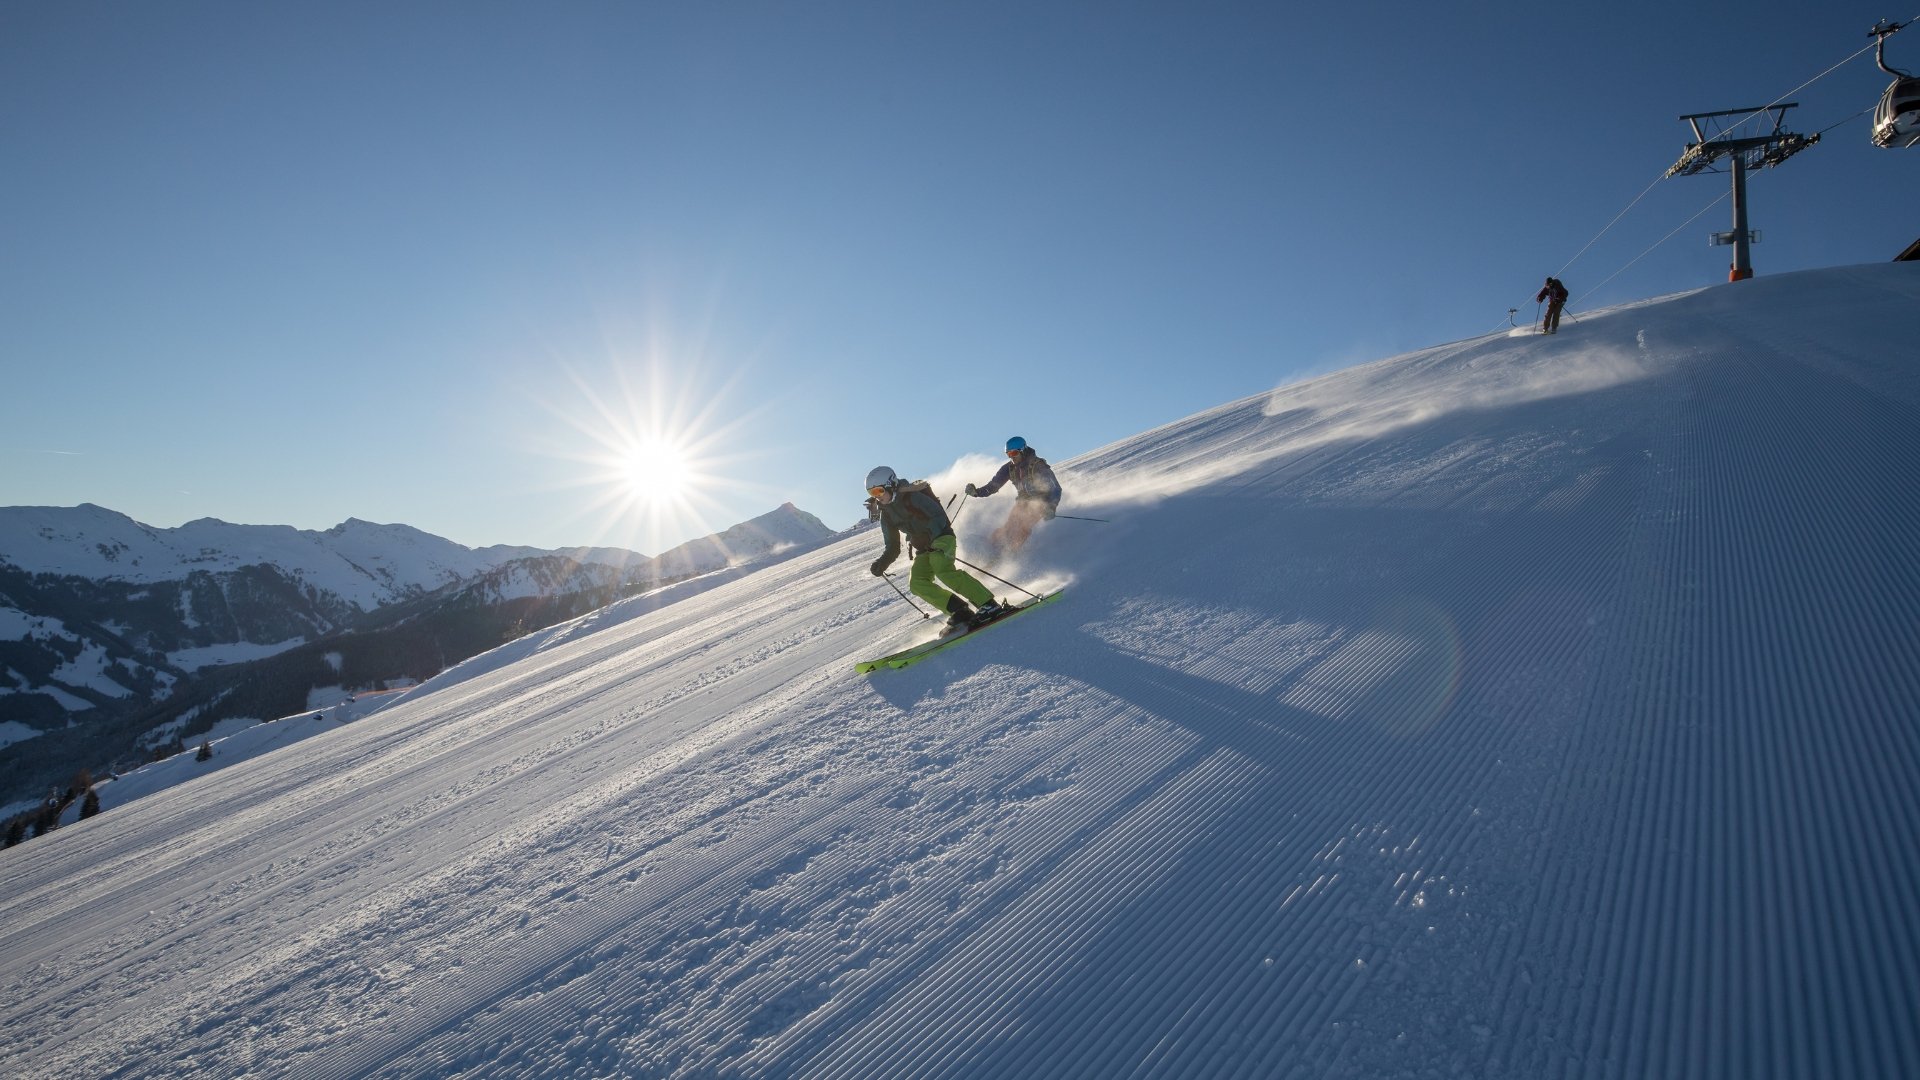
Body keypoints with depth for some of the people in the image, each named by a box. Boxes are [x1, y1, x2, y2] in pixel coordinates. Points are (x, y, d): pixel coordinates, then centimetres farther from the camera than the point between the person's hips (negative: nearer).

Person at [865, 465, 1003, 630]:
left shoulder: (912, 497, -14)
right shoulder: (886, 514, 7)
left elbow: (938, 515, -21)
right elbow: (893, 548, 11)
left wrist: (932, 535, -37)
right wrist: (881, 563, -8)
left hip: (941, 537, -8)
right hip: (923, 549, 8)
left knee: (943, 570, -32)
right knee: (917, 583, -15)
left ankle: (989, 605, -30)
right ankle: (961, 612, -16)